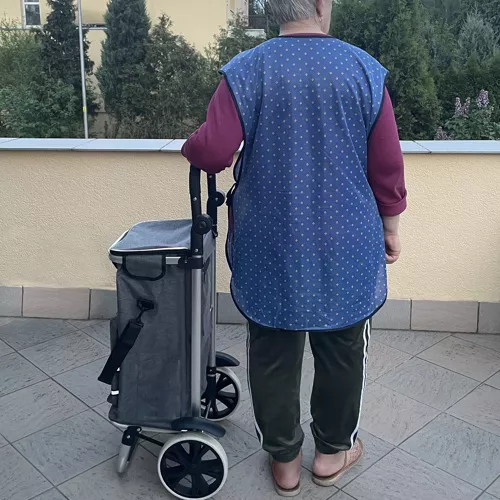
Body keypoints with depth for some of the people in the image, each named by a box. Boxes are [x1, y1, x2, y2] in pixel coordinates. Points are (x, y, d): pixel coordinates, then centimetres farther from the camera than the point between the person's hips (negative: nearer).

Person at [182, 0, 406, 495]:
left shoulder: (246, 71, -7)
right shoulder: (364, 69, -5)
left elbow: (211, 151, -15)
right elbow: (387, 164, -4)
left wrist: (190, 148, 8)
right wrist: (390, 225, 10)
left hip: (271, 248, 0)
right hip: (345, 248, 0)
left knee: (273, 355, 14)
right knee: (341, 351, 18)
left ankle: (284, 459, 29)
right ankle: (332, 450, 35)